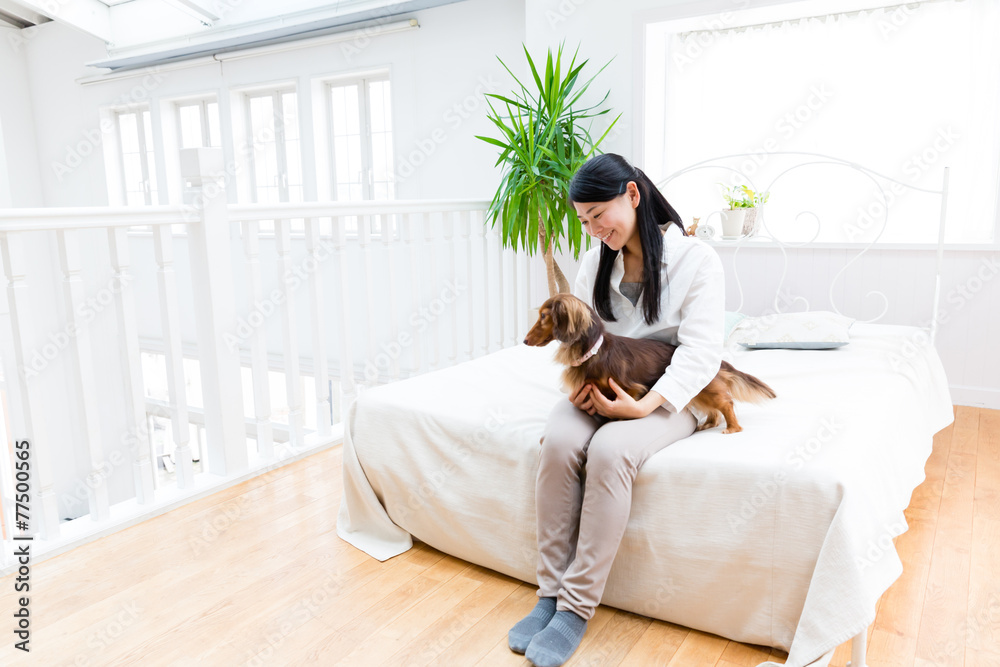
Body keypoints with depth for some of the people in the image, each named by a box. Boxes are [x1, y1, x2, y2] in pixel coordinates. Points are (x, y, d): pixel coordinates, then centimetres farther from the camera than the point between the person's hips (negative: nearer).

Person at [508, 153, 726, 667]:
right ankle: (550, 591, -16)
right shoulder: (595, 262, 11)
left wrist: (646, 405, -27)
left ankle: (578, 605, -20)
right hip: (600, 389, 4)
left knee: (610, 451, -33)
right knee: (559, 442, -27)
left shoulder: (697, 259, -6)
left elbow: (701, 350, -14)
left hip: (664, 396, -4)